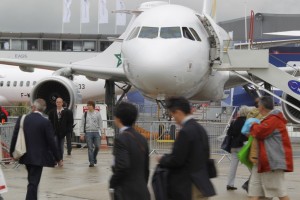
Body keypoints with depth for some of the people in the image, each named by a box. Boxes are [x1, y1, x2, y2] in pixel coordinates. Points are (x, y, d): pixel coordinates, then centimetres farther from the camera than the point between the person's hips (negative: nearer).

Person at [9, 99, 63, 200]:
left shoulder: (22, 119, -2)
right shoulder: (45, 122, -13)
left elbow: (15, 137, 2)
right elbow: (51, 142, -12)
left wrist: (12, 152, 15)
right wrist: (58, 158, -3)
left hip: (26, 156, 5)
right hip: (38, 157, -5)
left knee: (32, 181, 21)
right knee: (33, 183, -4)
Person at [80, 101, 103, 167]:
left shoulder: (97, 114, 7)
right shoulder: (85, 114, 7)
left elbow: (100, 124, 7)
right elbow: (82, 124, 8)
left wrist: (101, 133, 0)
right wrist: (82, 134, 2)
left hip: (96, 132, 0)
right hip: (88, 132, 0)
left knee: (97, 146, -3)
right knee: (90, 148, -3)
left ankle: (94, 157, 26)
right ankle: (91, 162, 0)